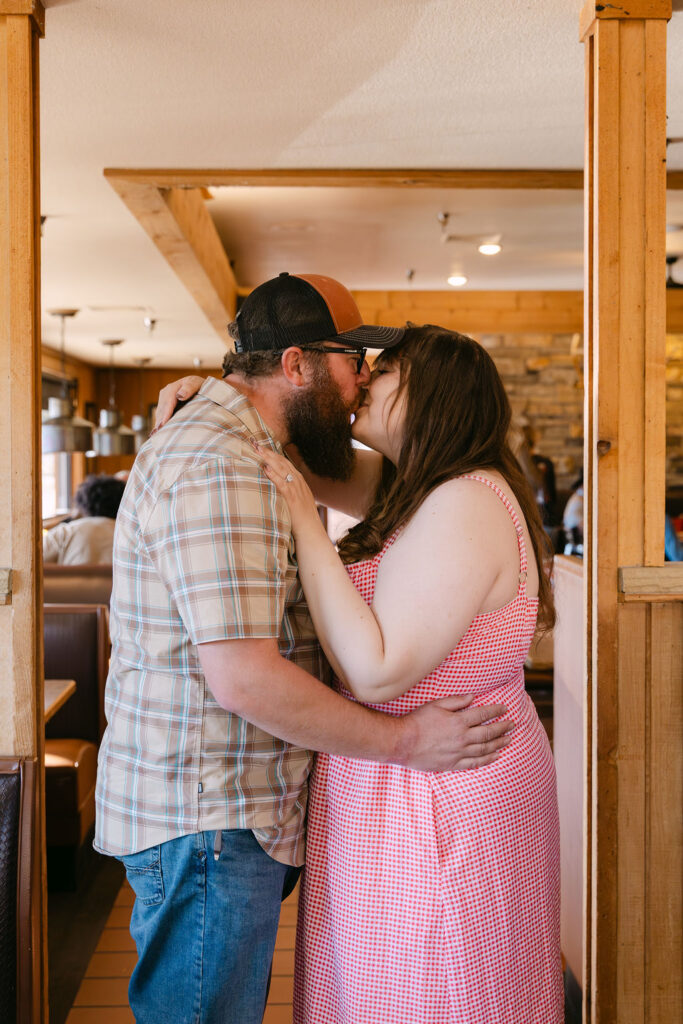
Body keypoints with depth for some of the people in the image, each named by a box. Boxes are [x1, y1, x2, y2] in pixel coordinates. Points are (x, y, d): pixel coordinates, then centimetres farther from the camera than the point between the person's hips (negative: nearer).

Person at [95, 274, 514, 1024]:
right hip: (205, 821, -10)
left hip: (222, 813, 10)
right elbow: (243, 678, -27)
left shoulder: (217, 443, 14)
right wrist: (404, 743, -17)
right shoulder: (219, 469, -22)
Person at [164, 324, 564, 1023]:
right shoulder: (415, 490, 7)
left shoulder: (464, 504, -23)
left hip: (440, 798, -9)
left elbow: (377, 673, -27)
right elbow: (306, 461, 20)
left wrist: (306, 526, -23)